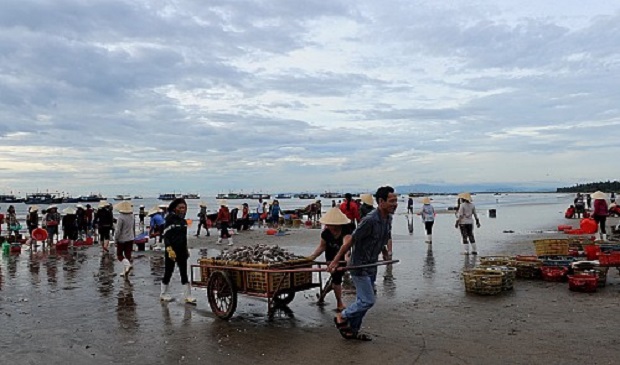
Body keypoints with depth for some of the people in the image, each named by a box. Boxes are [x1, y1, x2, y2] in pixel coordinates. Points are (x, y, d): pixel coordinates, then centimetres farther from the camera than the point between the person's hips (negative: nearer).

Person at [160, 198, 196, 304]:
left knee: (184, 273, 5)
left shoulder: (183, 221, 9)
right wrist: (169, 249, -23)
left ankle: (188, 296, 7)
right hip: (171, 251, -6)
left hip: (182, 251, 6)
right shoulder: (170, 220, -11)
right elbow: (166, 236, -15)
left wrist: (186, 249, 20)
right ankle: (163, 294, 23)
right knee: (168, 273, 7)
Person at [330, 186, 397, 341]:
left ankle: (352, 330, 28)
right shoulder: (370, 220, -26)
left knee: (363, 300, 15)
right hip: (360, 266, -9)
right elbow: (350, 241, -21)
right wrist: (335, 261, -16)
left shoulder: (388, 219, 0)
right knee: (368, 301, -6)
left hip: (372, 266, 9)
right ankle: (342, 317, 15)